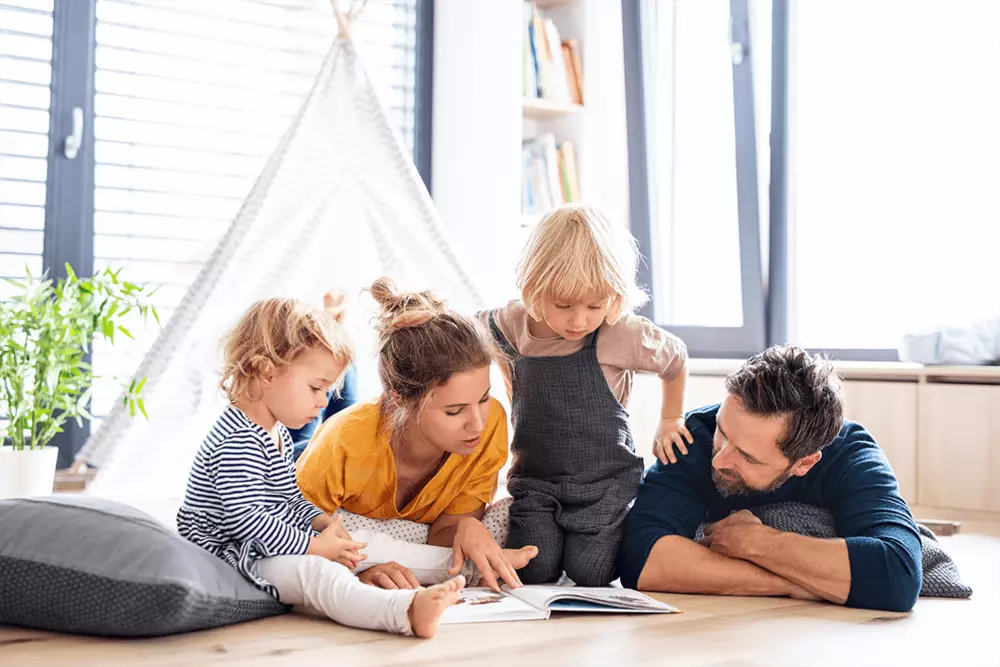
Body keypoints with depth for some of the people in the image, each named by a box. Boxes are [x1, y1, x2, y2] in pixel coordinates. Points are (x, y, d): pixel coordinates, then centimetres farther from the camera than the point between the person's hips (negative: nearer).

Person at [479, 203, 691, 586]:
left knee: (588, 573, -15)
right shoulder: (511, 327, -8)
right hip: (535, 479, 2)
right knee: (534, 568, -18)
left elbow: (676, 358, 7)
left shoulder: (623, 335, -14)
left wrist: (669, 421, 16)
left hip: (605, 480, -1)